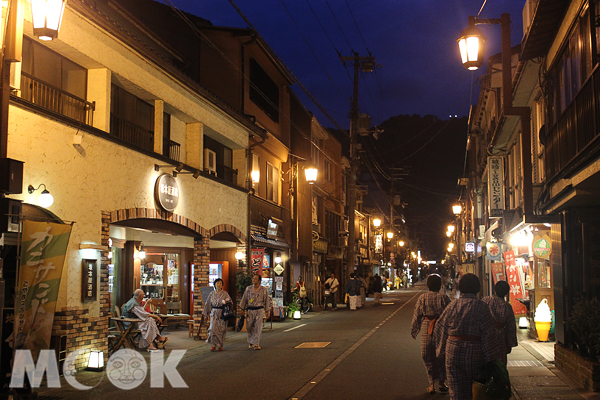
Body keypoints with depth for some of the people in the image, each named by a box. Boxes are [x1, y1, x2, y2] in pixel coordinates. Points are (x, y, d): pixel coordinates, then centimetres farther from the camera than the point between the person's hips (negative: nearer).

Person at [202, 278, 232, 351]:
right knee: (213, 328, -11)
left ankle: (220, 345, 11)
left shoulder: (225, 294, 3)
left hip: (222, 313, -1)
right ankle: (214, 345, -6)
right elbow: (208, 303, 15)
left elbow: (230, 301, -6)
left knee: (221, 329, 0)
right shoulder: (212, 294, 9)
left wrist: (225, 301, -28)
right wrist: (206, 313, 16)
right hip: (214, 312, 1)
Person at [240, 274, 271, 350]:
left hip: (260, 310, -2)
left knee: (258, 327, -9)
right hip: (250, 310, 2)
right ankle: (251, 342, 26)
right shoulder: (248, 288, 5)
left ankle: (256, 344, -7)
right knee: (249, 327, 6)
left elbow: (267, 300, 6)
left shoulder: (263, 289, 1)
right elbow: (244, 299, 10)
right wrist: (242, 309, 9)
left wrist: (268, 311, 5)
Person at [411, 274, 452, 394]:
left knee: (428, 357, 10)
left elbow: (416, 316, 4)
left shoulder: (422, 298, -2)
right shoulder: (444, 298, -6)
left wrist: (414, 331, 15)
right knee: (441, 356, 14)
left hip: (427, 329, 0)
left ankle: (432, 384, 10)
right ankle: (441, 382, 19)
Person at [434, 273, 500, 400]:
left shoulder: (453, 305, -1)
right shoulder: (481, 307, -9)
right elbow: (488, 335, -10)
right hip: (474, 352, -2)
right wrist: (492, 359, -4)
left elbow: (441, 328, 5)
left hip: (453, 351, 2)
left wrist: (441, 350, 18)